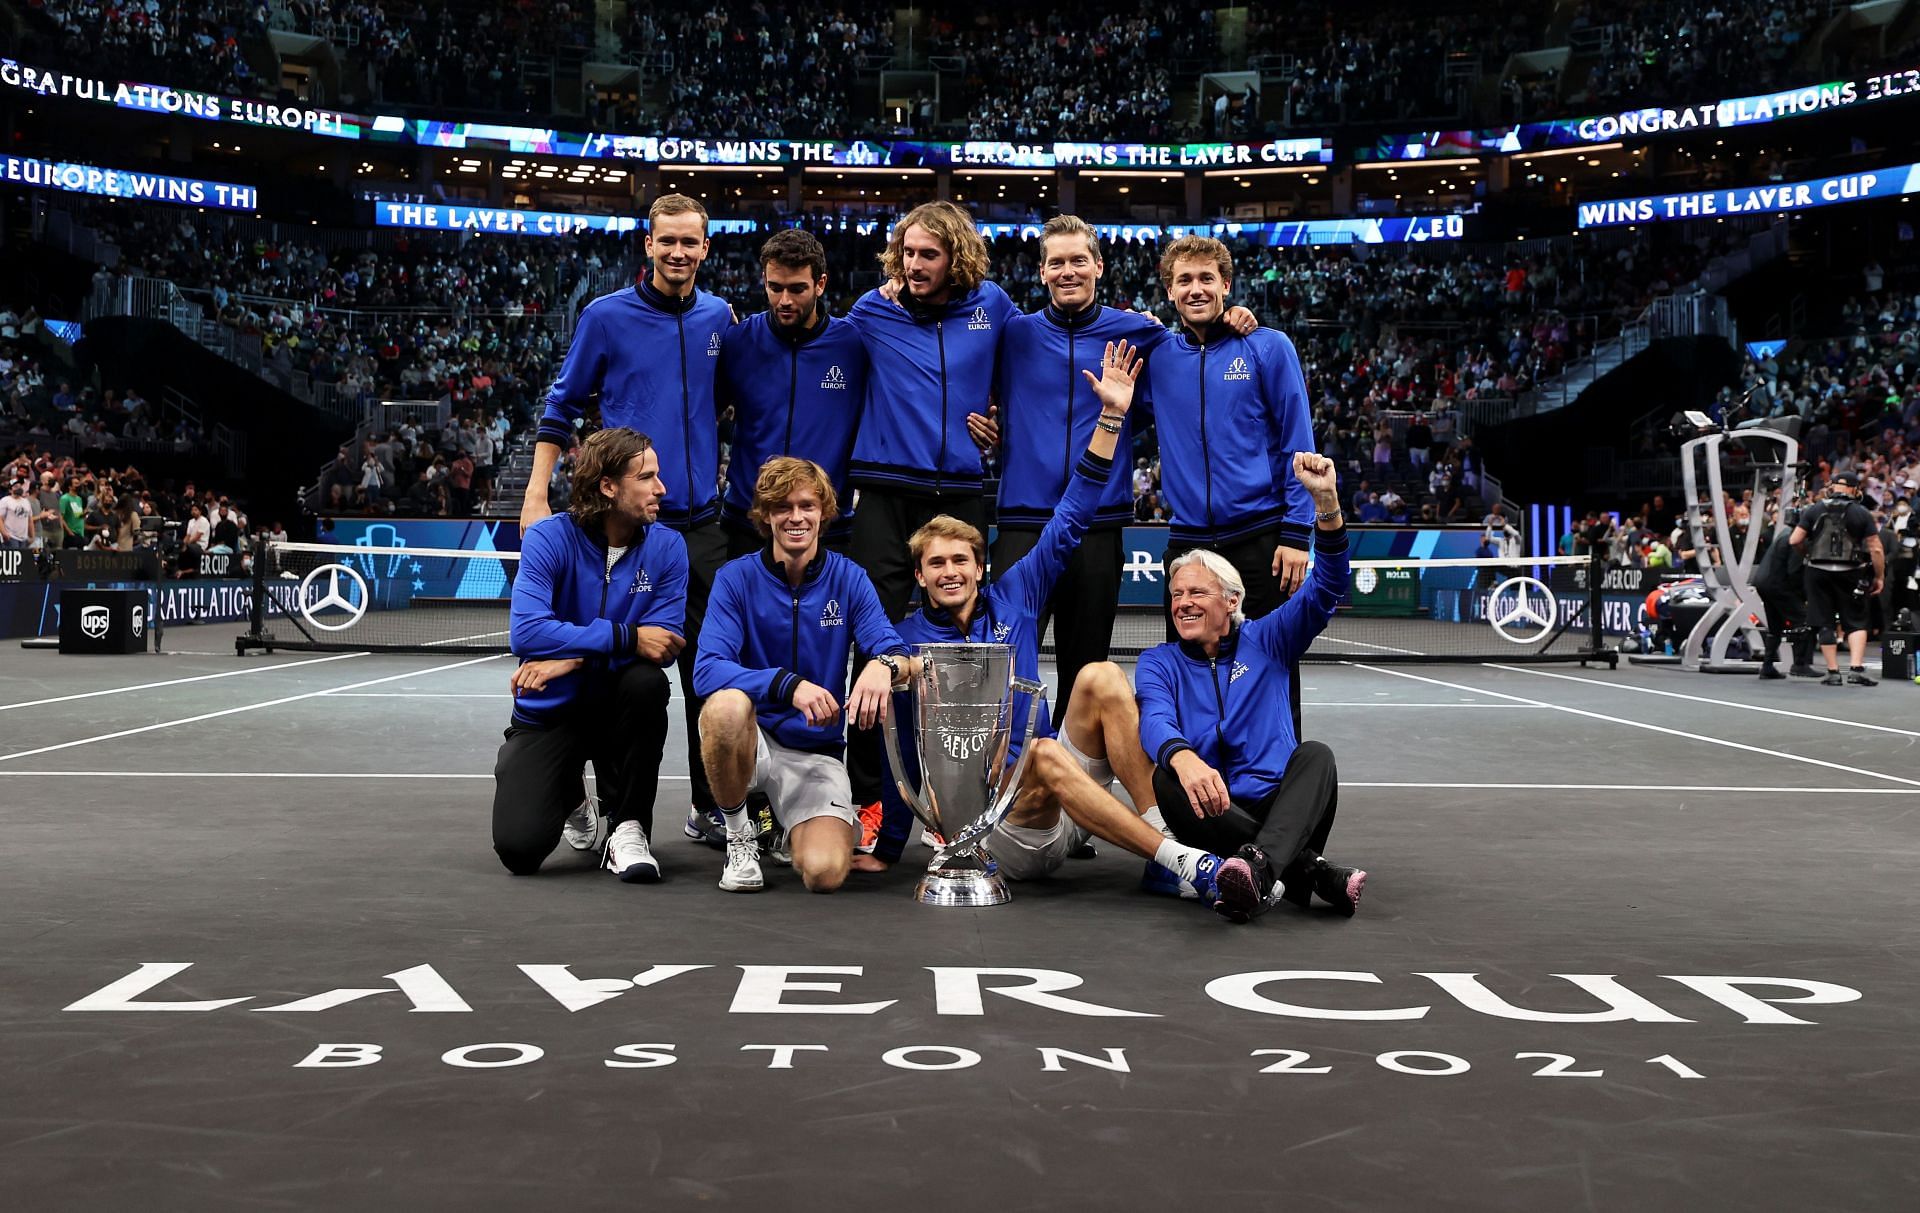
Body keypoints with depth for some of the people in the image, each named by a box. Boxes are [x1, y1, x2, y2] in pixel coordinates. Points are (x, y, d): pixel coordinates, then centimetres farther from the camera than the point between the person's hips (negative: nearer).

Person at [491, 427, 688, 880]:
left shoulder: (667, 546, -8)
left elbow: (666, 643, -16)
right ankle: (570, 793, 22)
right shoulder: (549, 537, -15)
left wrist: (573, 657, -26)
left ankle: (628, 827, -14)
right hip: (548, 710, -1)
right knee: (519, 848, -17)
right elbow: (526, 632, -27)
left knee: (647, 681, -34)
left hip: (616, 704, 1)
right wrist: (627, 637, -30)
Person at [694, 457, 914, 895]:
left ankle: (794, 825, 16)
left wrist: (884, 665, -37)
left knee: (825, 872, -24)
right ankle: (738, 833, -9)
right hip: (752, 740, -1)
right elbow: (706, 670, -19)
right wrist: (788, 684, -36)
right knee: (727, 704, -37)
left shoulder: (849, 579, -1)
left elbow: (899, 657, -11)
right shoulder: (737, 577, -6)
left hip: (817, 751, 1)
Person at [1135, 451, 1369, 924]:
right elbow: (1155, 720, -14)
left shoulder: (1266, 642, 13)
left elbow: (1325, 590, -1)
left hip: (1280, 808, 1)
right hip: (1213, 814, 0)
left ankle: (1259, 868, -57)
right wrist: (1183, 758, -40)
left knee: (1316, 755, -29)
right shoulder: (1159, 663, 8)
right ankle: (1309, 870, -39)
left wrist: (1325, 502, -18)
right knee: (1166, 779, -32)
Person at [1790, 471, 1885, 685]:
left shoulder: (1814, 510, 1)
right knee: (1856, 622, 8)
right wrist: (1879, 577, 5)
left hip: (1819, 571, 1)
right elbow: (1876, 549, -4)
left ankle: (1833, 673, 7)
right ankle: (1856, 669, -6)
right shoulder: (1862, 513, -1)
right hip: (1851, 573, -1)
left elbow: (1795, 540, -4)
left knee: (1826, 624, 7)